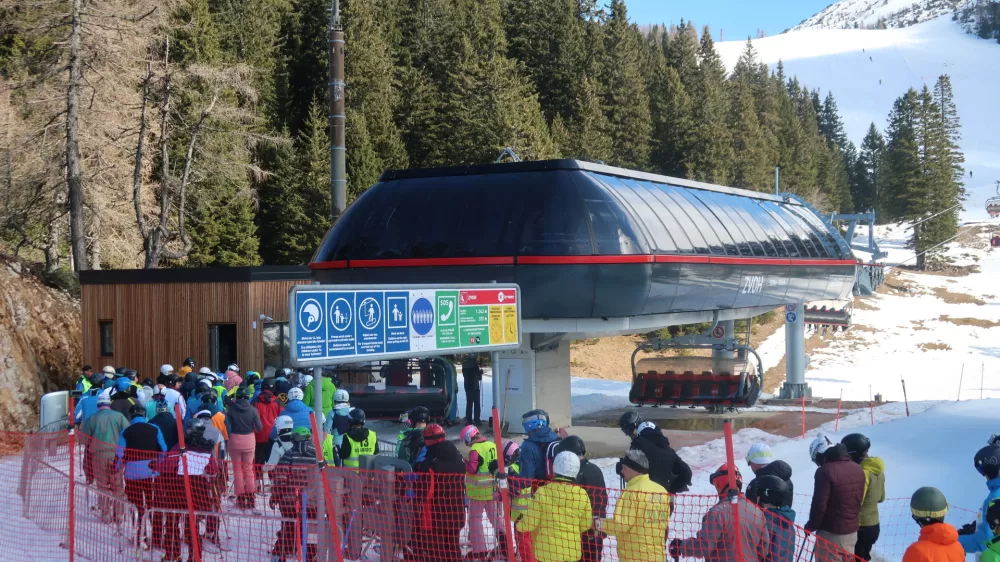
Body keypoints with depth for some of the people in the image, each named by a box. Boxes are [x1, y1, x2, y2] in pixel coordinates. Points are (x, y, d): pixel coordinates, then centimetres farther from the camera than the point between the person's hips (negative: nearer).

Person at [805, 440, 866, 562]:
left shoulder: (825, 471, -20)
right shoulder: (858, 469, 6)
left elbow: (819, 505, -20)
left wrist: (810, 526, -6)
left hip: (831, 533, -8)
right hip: (852, 531, 8)